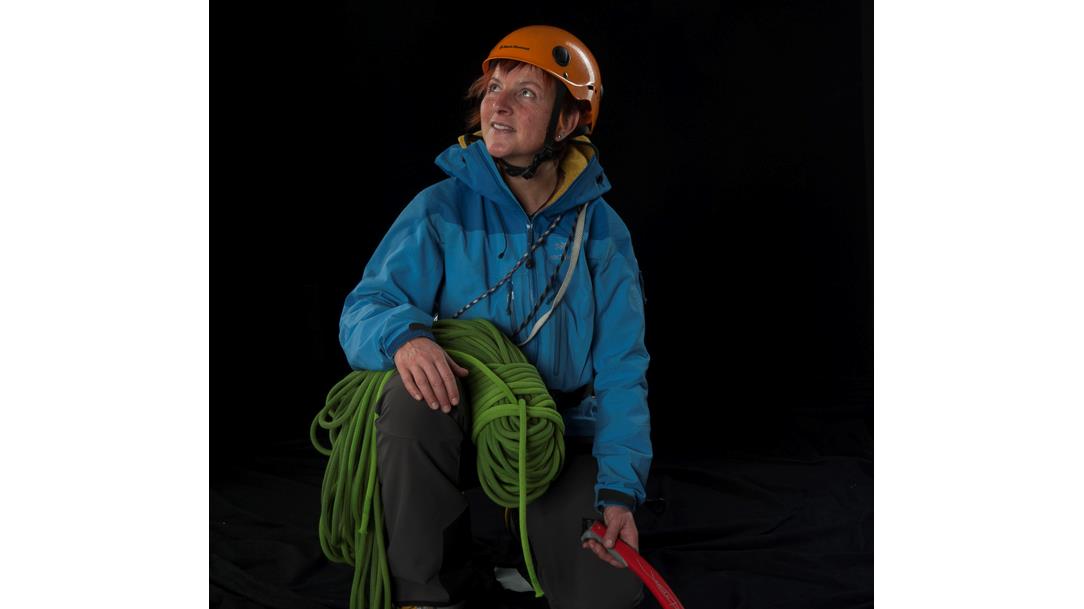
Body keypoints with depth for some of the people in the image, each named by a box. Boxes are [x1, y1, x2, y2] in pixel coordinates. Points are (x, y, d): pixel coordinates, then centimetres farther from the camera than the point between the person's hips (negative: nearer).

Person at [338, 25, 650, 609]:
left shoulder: (601, 232, -3)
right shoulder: (441, 210, -7)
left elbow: (619, 373, -4)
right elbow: (361, 313, -12)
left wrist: (619, 489, -18)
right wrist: (403, 336, -38)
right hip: (461, 418, -1)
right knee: (413, 395, -35)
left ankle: (532, 530, 21)